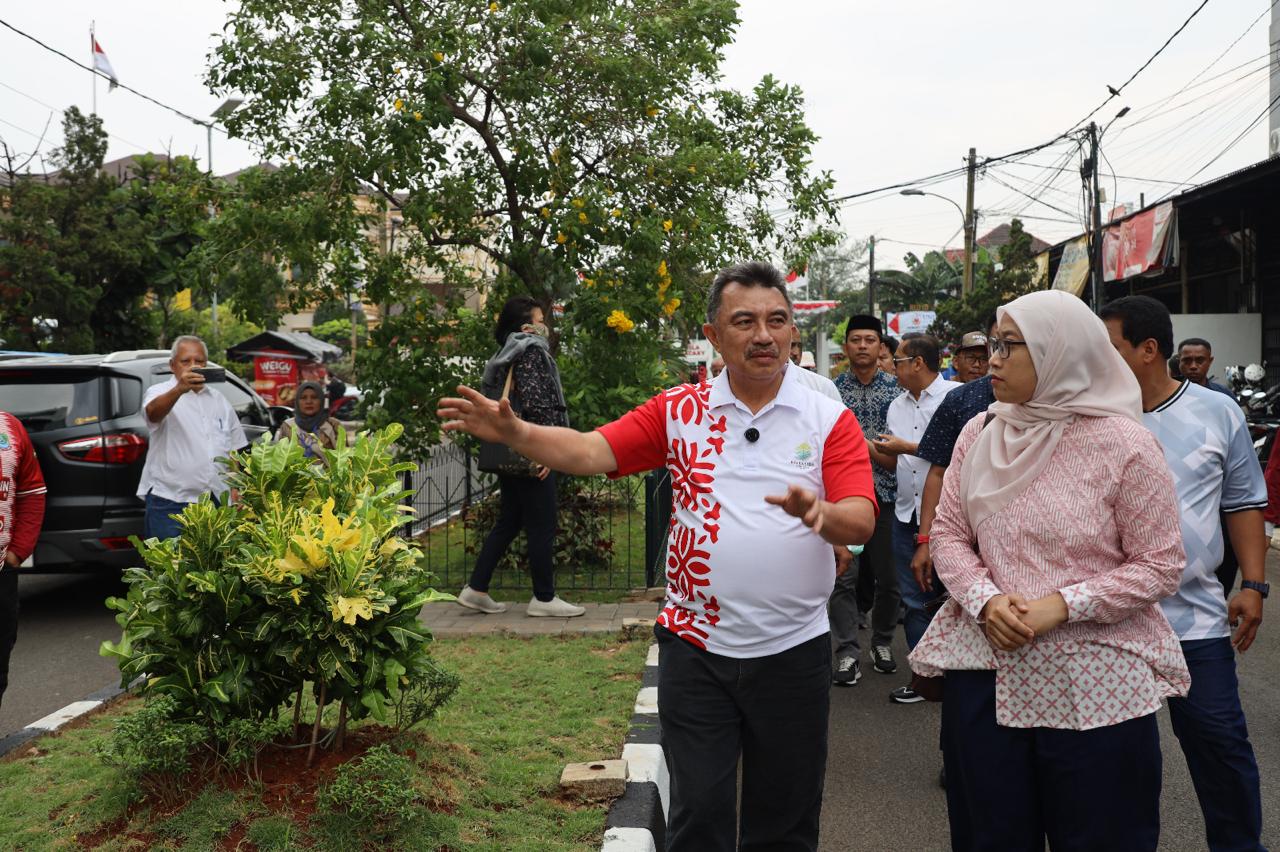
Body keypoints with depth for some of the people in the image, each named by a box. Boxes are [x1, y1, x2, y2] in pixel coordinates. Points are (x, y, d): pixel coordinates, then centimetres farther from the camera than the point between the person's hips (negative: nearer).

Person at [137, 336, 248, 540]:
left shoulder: (220, 401, 17)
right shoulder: (159, 393, 2)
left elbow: (234, 453, 20)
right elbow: (153, 412, -24)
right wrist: (179, 388, -43)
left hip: (217, 502, 4)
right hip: (170, 502, -4)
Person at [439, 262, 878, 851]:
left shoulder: (829, 421, -4)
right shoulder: (678, 411, 0)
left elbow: (861, 522, -13)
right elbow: (589, 452, -9)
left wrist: (818, 512, -35)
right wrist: (514, 432, -25)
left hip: (792, 652, 0)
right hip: (696, 648, 0)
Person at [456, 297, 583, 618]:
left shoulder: (506, 354, 17)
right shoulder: (532, 350, -10)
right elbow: (534, 401, -20)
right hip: (531, 455, -9)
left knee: (508, 522, 15)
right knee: (542, 527, -1)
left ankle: (476, 589, 18)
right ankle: (544, 598, 7)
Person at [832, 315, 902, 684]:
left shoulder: (897, 389, 5)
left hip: (885, 492, 1)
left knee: (887, 576, 6)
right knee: (844, 577, -2)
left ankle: (882, 642, 25)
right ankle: (847, 652, 3)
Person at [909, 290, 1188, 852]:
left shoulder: (1124, 445, -10)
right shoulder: (980, 433, 4)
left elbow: (1159, 566, -9)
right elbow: (948, 533, 6)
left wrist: (1060, 606, -18)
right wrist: (985, 599, -12)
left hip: (1094, 683, -4)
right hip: (984, 670, 4)